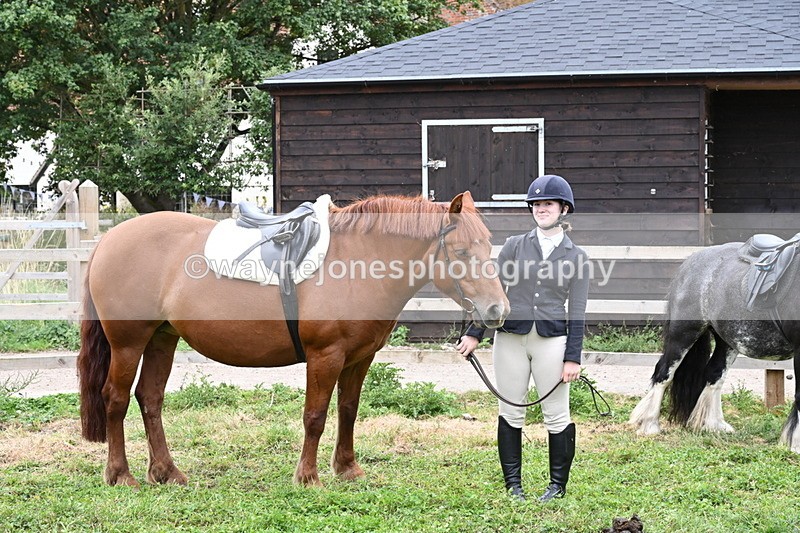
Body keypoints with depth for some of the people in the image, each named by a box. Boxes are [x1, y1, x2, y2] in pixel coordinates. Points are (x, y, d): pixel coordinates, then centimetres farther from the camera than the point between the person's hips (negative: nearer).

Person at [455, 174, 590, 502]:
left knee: (556, 414, 1)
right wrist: (474, 334, 2)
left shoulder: (576, 256, 4)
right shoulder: (515, 246, 6)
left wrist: (573, 358, -5)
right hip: (511, 337, 1)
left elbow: (577, 312, 1)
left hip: (552, 340, -1)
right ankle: (513, 483, 14)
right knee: (511, 413, 5)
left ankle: (558, 484, 14)